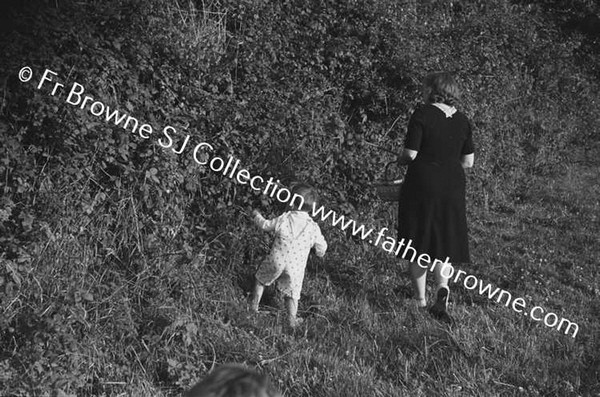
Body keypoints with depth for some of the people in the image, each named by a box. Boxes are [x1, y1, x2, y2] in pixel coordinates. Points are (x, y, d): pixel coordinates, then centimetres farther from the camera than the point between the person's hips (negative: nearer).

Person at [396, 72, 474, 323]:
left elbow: (410, 154, -12)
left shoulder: (422, 115, -10)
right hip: (452, 188, 4)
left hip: (422, 185, -4)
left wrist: (401, 160, 9)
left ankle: (420, 299, 15)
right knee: (446, 243, 11)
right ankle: (443, 287, -13)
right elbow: (468, 162, 8)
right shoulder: (462, 120, 5)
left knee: (418, 244, 9)